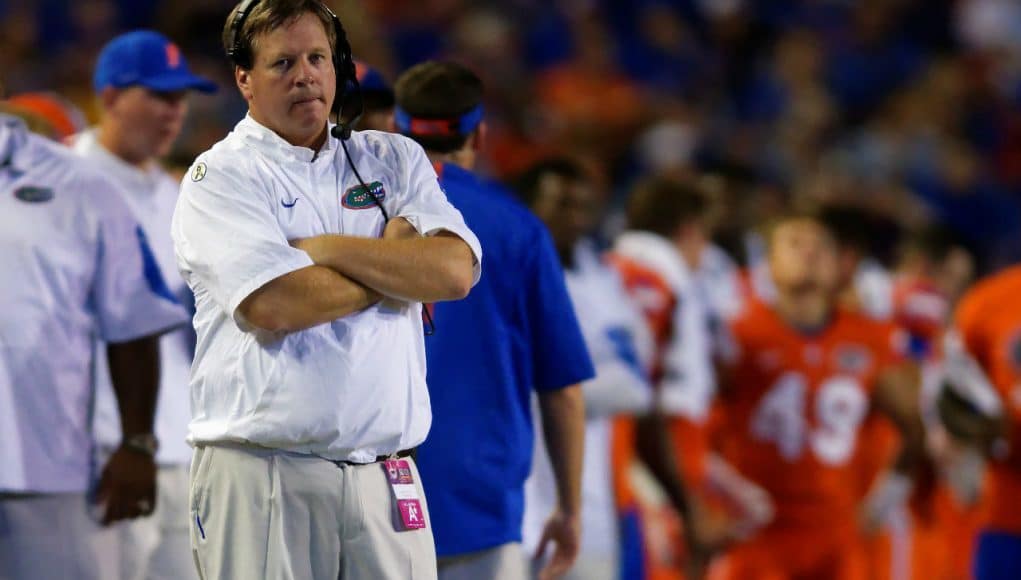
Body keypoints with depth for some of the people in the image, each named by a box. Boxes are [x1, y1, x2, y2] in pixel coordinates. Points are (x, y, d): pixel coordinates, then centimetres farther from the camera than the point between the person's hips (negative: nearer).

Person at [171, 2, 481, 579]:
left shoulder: (394, 160, 16)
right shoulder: (221, 176, 2)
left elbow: (455, 270, -1)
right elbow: (270, 305, -14)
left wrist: (324, 249, -6)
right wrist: (396, 264, -1)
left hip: (387, 479, 4)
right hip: (262, 478, -4)